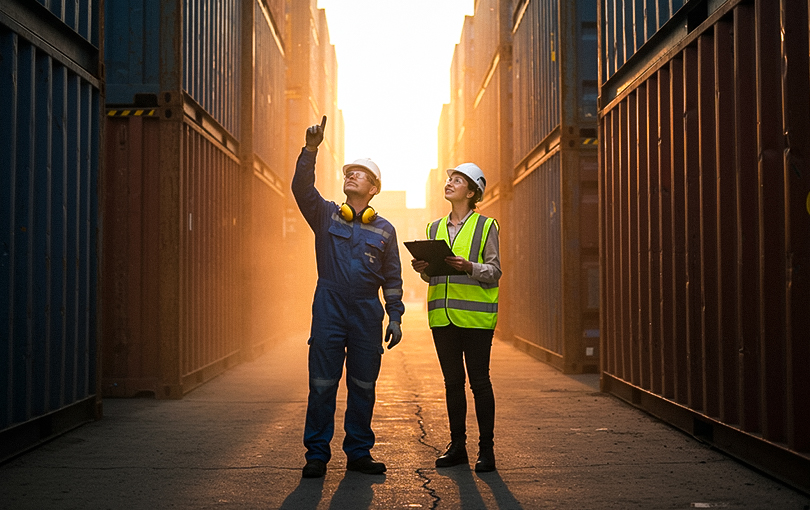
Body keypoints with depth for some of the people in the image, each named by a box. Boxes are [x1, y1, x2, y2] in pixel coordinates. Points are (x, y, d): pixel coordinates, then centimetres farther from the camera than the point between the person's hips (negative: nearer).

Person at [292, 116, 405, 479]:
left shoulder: (384, 230, 10)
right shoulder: (326, 215, 8)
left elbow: (392, 278, 12)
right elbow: (301, 188, -9)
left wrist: (395, 318, 6)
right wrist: (310, 149, -20)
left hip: (367, 312, 1)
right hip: (329, 309, -1)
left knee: (363, 386, 6)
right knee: (322, 383, -2)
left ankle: (359, 452, 17)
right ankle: (317, 455, 6)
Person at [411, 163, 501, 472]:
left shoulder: (486, 226, 1)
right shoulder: (435, 228, 16)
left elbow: (494, 271, -4)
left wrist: (469, 267, -21)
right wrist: (423, 268, -3)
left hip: (476, 315, -5)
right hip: (443, 315, 5)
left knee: (479, 381, -3)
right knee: (452, 381, 9)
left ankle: (486, 449, 5)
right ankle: (457, 446, 16)